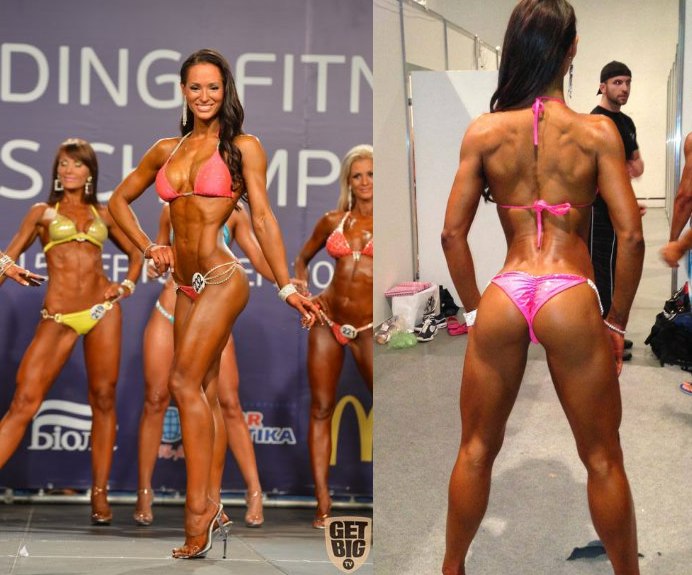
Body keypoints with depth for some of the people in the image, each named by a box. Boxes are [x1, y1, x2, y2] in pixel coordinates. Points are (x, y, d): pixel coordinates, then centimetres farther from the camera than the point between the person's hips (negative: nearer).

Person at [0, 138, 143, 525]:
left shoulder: (103, 215, 16)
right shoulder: (43, 212, 13)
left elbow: (135, 252, 25)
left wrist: (127, 286, 7)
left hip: (103, 310, 2)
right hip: (59, 318, -2)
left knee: (103, 400, 1)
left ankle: (100, 494, 9)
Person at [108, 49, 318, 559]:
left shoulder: (243, 147, 0)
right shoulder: (167, 149, 14)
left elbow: (263, 217, -3)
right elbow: (120, 200, 23)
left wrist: (287, 287, -7)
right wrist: (148, 247, 8)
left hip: (221, 278, -6)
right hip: (186, 284, 6)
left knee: (184, 381, -17)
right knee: (205, 393, 8)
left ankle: (198, 507, -14)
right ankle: (211, 506, 13)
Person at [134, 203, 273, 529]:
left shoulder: (234, 213, 3)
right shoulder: (173, 209, 8)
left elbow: (260, 260, -4)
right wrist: (153, 264, -4)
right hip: (168, 315, 1)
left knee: (229, 404, -6)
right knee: (155, 401, 0)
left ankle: (254, 493, 1)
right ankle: (144, 493, 9)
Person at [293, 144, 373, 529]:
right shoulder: (333, 221, 6)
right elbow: (303, 258, 22)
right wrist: (302, 289, 5)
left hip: (368, 327, -3)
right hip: (328, 320, 3)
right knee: (321, 408, 2)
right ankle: (323, 502, 7)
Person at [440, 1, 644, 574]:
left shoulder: (483, 132, 1)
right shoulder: (597, 131, -3)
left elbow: (453, 234, 1)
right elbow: (631, 235, -7)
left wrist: (475, 310, 12)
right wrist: (617, 321, 4)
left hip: (504, 297, 2)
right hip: (570, 300, -2)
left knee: (476, 451, 18)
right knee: (603, 459, 12)